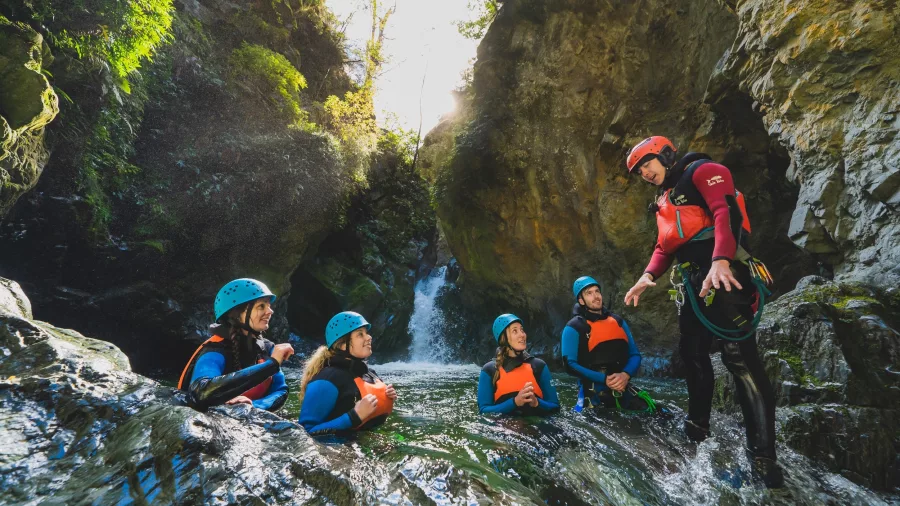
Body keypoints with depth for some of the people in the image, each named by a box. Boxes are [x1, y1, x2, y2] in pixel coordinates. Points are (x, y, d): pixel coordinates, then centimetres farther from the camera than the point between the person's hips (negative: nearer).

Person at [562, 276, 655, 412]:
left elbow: (635, 355, 14)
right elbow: (570, 365, -8)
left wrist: (626, 375, -8)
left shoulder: (618, 321, 14)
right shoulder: (574, 328, -2)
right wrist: (604, 379, -16)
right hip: (593, 393, -4)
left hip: (623, 389, 4)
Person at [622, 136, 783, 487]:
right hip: (692, 281, 9)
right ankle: (698, 423, 28)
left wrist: (721, 261, -34)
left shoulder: (703, 171, -2)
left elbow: (727, 213, -19)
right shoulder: (665, 200, 24)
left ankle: (762, 454, -7)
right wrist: (649, 276, 8)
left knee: (740, 358, -12)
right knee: (692, 352, 13)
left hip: (722, 275, -9)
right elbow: (665, 246, 25)